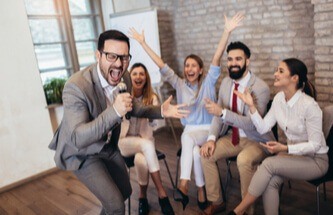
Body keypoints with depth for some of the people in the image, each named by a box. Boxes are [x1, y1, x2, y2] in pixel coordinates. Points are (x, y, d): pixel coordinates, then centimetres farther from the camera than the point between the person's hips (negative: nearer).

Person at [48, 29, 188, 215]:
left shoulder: (124, 77, -12)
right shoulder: (77, 86, -33)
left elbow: (131, 107, 6)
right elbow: (78, 138, -38)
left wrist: (160, 111, -8)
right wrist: (114, 112, -50)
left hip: (109, 146, 7)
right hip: (81, 153, -6)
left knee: (125, 191, 21)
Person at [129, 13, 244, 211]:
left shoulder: (208, 82, -4)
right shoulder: (180, 84, 3)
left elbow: (217, 59, -17)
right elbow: (162, 65, 0)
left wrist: (227, 32, -29)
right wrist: (143, 43, -3)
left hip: (208, 130, -2)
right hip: (189, 130, 2)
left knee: (188, 139, -32)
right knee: (194, 150, -31)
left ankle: (184, 185, -24)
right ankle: (200, 190, -23)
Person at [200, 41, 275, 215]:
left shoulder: (261, 88, -21)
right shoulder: (226, 82, 1)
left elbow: (252, 124, -28)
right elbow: (218, 114, 4)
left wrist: (222, 112, -36)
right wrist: (212, 138, -11)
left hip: (256, 140, -6)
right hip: (234, 137, 7)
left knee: (244, 160, -35)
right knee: (206, 153, -10)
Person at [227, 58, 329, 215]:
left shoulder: (309, 105, -24)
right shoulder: (278, 98, -3)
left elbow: (315, 144, -18)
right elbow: (263, 128, -5)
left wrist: (285, 148, -30)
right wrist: (251, 106, -15)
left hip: (315, 159, -5)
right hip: (293, 153, 5)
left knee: (269, 164, -27)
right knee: (270, 181, -25)